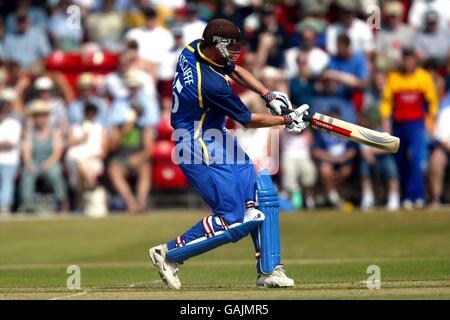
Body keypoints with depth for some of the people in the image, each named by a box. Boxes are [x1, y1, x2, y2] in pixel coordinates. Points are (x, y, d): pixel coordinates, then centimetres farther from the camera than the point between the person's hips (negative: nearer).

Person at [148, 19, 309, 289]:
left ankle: (269, 270, 7)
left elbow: (236, 70, 16)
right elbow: (249, 120, -14)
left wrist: (269, 95, 5)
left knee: (263, 193, 6)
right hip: (199, 150, -10)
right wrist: (287, 120, 0)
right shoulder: (213, 84, -28)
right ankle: (169, 254, 2)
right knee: (234, 220, -12)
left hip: (216, 139, 10)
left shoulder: (194, 50, -2)